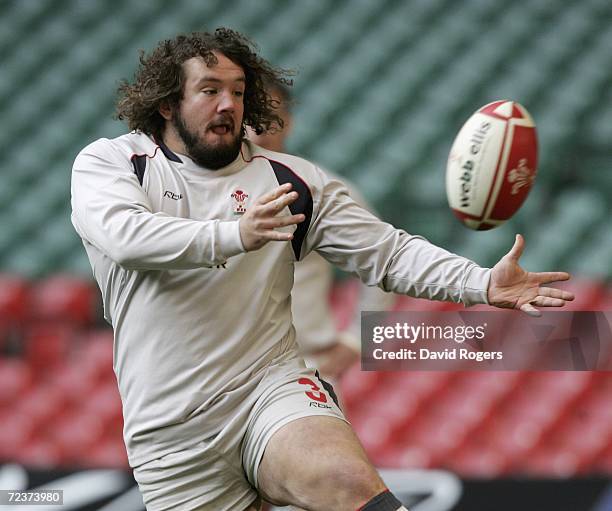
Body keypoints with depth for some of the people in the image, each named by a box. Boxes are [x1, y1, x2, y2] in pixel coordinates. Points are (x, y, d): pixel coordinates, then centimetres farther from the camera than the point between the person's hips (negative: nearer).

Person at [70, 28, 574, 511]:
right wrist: (234, 236, -33)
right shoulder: (108, 161, 5)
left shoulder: (288, 178, 10)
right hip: (173, 438, 0)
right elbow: (121, 232, -17)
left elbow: (388, 251, 6)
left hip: (271, 389, 0)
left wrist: (482, 283, -12)